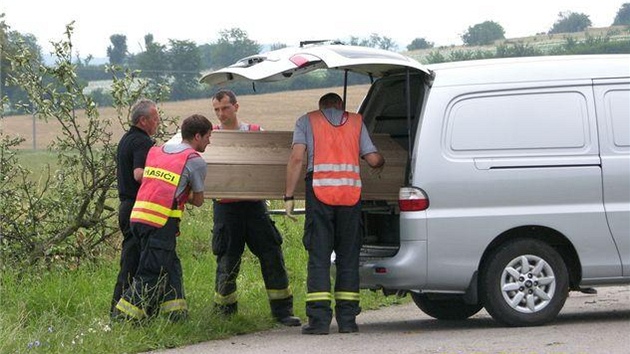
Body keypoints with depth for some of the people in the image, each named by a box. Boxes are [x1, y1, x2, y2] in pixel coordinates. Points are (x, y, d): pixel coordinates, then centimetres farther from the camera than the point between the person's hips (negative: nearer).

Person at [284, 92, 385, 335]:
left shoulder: (307, 121, 14)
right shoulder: (356, 121, 18)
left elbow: (297, 157, 1)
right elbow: (374, 160, 12)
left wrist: (288, 196, 3)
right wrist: (382, 162, 36)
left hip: (320, 191, -1)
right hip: (351, 193, 2)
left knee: (318, 257, -1)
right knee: (348, 256, 8)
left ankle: (319, 319, -9)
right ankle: (347, 319, 7)